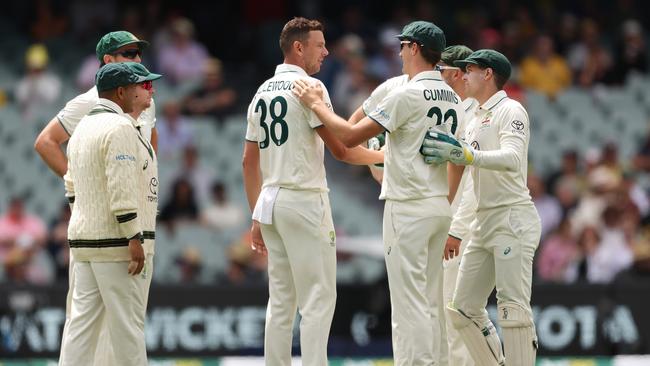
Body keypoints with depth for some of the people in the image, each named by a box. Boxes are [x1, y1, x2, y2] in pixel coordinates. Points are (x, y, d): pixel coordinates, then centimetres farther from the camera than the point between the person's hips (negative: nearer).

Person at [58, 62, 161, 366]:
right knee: (127, 324, -3)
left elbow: (72, 184, 22)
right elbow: (122, 189, -20)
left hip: (82, 238, 9)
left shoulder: (83, 127, 16)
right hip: (118, 241, -9)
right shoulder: (120, 127, -14)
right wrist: (135, 239, -20)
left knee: (82, 321, 7)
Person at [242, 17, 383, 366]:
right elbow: (341, 150, -13)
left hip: (269, 202, 8)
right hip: (304, 201, -8)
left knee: (281, 301, 11)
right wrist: (383, 156, 3)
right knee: (318, 298, -7)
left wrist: (257, 217, 19)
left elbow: (249, 161, 16)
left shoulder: (261, 92, 15)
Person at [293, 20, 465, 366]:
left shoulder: (407, 95, -14)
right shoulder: (453, 98, 12)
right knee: (428, 304, 12)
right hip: (440, 206, 8)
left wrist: (316, 104, -3)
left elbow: (351, 136, -15)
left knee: (409, 304, -8)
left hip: (408, 208, -8)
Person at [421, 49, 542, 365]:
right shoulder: (474, 121, 20)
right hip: (483, 222, 10)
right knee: (464, 309, 8)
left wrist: (466, 156, -37)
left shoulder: (510, 111, -7)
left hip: (513, 217, -10)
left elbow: (512, 159, -25)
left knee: (513, 306, -15)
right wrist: (456, 230, 23)